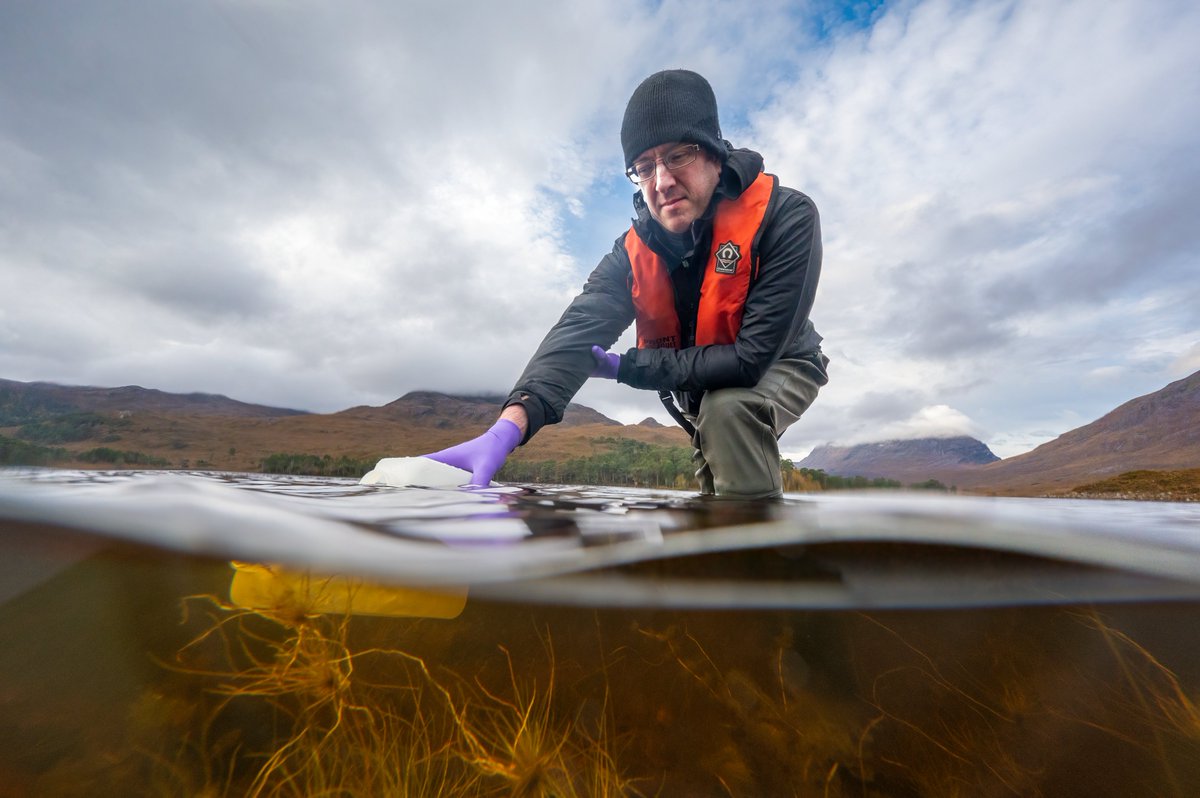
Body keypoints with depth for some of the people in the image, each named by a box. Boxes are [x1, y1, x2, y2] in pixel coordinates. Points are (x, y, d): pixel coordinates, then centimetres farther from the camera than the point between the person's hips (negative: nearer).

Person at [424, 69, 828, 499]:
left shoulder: (786, 217, -28)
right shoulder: (633, 253, -18)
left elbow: (753, 358, -35)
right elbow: (577, 331, -33)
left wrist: (628, 366, -30)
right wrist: (508, 425, -50)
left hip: (780, 368, -3)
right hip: (701, 388, 4)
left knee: (726, 410, -33)